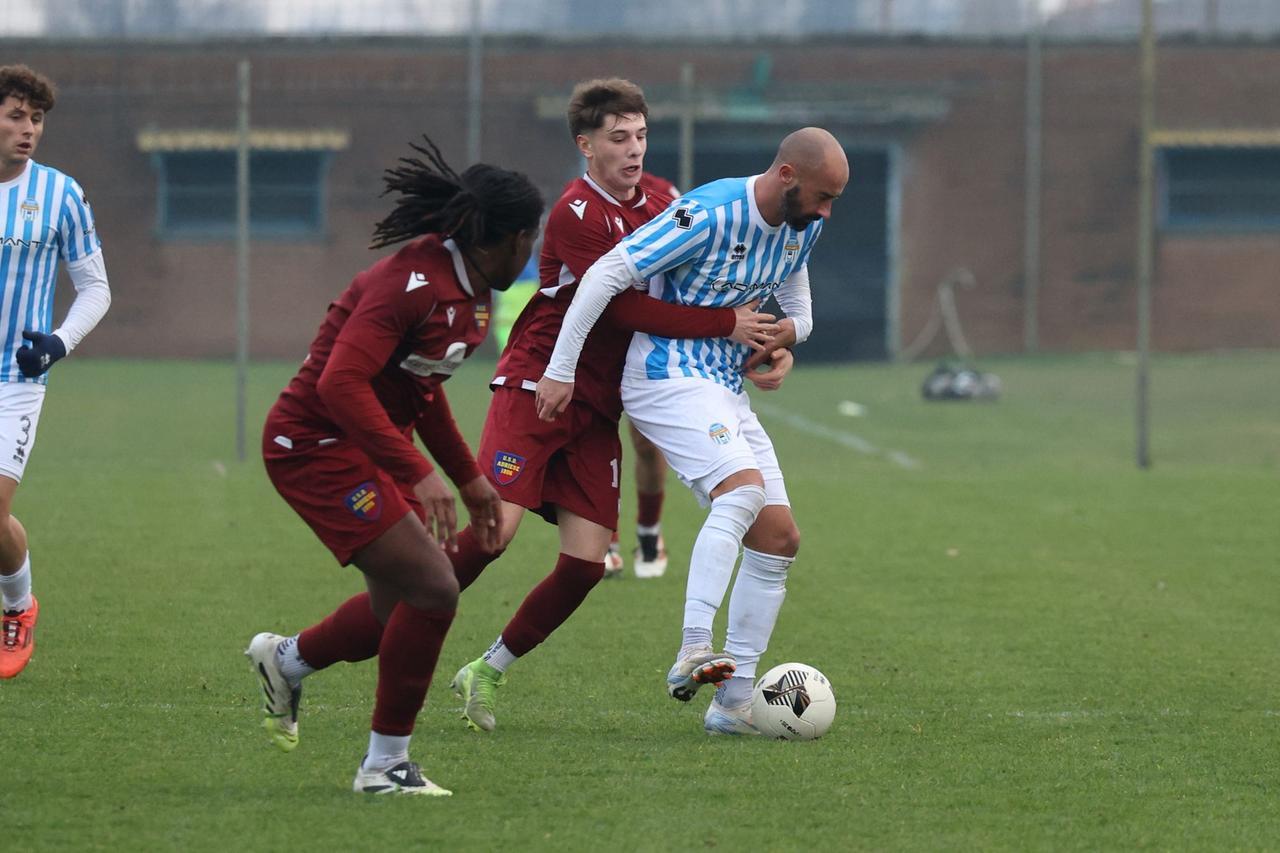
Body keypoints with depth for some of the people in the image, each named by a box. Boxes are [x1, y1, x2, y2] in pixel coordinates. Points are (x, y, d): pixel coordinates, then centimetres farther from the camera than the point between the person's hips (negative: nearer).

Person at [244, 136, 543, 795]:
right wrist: (418, 474, -35)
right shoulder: (414, 283, -24)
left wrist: (468, 478, 23)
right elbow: (340, 384, -32)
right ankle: (385, 765, -4)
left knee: (402, 606, 12)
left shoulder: (467, 293, 7)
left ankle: (285, 660, 38)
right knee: (432, 591, -16)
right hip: (317, 445, -10)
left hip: (366, 446, 10)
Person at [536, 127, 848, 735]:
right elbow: (605, 276, -20)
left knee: (779, 537, 2)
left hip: (726, 389, 9)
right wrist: (560, 372, -19)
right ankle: (693, 651, -39)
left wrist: (784, 331, -5)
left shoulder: (802, 228, 6)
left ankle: (733, 702, 4)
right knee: (743, 487, -32)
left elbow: (799, 313, 21)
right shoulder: (709, 215, -21)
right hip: (668, 380, -9)